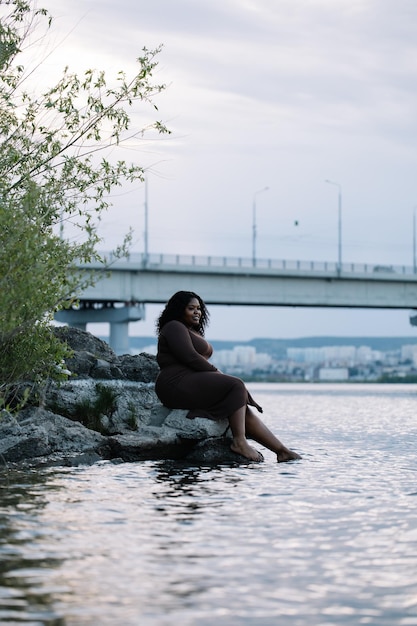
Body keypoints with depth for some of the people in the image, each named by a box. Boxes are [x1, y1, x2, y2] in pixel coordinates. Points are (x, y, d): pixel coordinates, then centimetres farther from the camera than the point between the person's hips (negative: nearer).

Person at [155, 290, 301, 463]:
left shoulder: (193, 332, 28)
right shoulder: (175, 327, -5)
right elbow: (190, 358, -16)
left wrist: (217, 374, 4)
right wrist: (217, 372, -9)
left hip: (194, 383, 10)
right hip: (178, 384, -10)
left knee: (244, 409, -2)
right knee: (236, 386, -22)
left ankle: (282, 451, -7)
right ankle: (239, 441, -25)